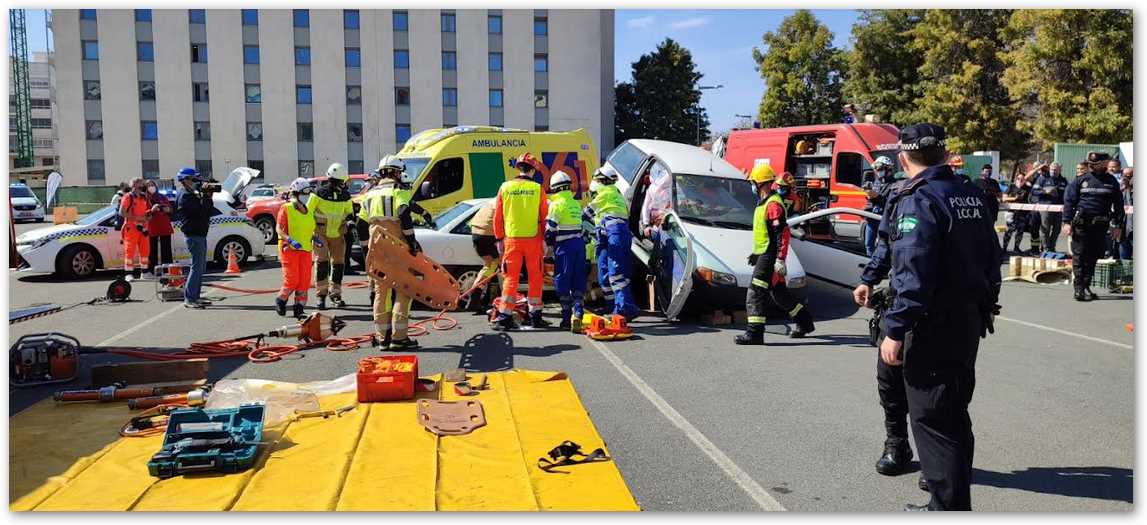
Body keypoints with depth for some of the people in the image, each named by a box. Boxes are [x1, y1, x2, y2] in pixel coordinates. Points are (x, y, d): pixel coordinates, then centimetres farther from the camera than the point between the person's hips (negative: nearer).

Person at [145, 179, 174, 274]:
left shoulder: (163, 197, 15)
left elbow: (170, 208, 20)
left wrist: (168, 210, -1)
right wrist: (152, 210, -21)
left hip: (165, 227, 3)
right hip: (152, 228, -3)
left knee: (166, 249, 3)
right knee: (153, 250, -4)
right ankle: (152, 271, -2)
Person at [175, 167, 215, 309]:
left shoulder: (192, 194, 18)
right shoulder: (185, 196, -13)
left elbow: (208, 211, 14)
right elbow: (202, 211, -22)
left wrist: (207, 194, 3)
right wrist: (206, 196, -15)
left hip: (200, 234, 10)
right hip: (194, 234, -10)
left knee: (201, 267, 14)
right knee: (197, 266, -11)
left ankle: (195, 297, 19)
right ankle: (189, 299, -9)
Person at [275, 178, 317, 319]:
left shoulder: (309, 210, 15)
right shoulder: (286, 208, -3)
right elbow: (279, 228, -10)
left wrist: (315, 237, 6)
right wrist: (290, 240, -24)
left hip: (306, 249, 6)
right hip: (289, 249, -5)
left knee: (305, 280, -1)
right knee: (292, 279, -9)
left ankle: (299, 308, 7)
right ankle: (280, 300, 17)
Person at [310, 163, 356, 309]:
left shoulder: (345, 195, 3)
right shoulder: (319, 193, -8)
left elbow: (350, 212, 16)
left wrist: (349, 220, -7)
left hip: (338, 234, 4)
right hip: (321, 234, -4)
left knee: (338, 263, 5)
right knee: (322, 262, -12)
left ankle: (335, 294, 17)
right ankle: (321, 294, -3)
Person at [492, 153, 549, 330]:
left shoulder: (505, 187, 2)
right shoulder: (537, 189, -3)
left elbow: (497, 217, 6)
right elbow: (544, 217, 0)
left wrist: (500, 239, 15)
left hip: (511, 239, 1)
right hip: (533, 239, -1)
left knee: (511, 278, 5)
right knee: (535, 278, 9)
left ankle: (504, 317, 1)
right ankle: (535, 317, 15)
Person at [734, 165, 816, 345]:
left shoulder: (773, 204, -16)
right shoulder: (764, 203, 16)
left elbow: (783, 232, -22)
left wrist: (780, 259, -25)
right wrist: (756, 252, 28)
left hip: (769, 256, -10)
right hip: (765, 255, 10)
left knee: (756, 293, -11)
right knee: (778, 293, 18)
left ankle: (754, 333, -11)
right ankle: (805, 321, 31)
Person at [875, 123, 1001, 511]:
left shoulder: (918, 200, -16)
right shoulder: (972, 196, 10)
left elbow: (912, 274, -23)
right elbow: (991, 259, 15)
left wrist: (895, 330, -21)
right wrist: (983, 308, 23)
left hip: (933, 326, -9)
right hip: (970, 321, 9)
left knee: (931, 420, -1)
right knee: (954, 414, 19)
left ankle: (948, 506, 5)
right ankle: (954, 498, 32)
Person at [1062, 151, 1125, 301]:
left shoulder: (1111, 182, 9)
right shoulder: (1081, 180, 1)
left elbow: (1118, 205, 12)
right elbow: (1069, 201, 0)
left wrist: (1118, 225, 8)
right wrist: (1067, 222, -7)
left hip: (1100, 226, 3)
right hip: (1081, 224, -3)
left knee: (1093, 257, 8)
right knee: (1079, 256, -4)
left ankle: (1086, 286, 17)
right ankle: (1079, 288, -4)